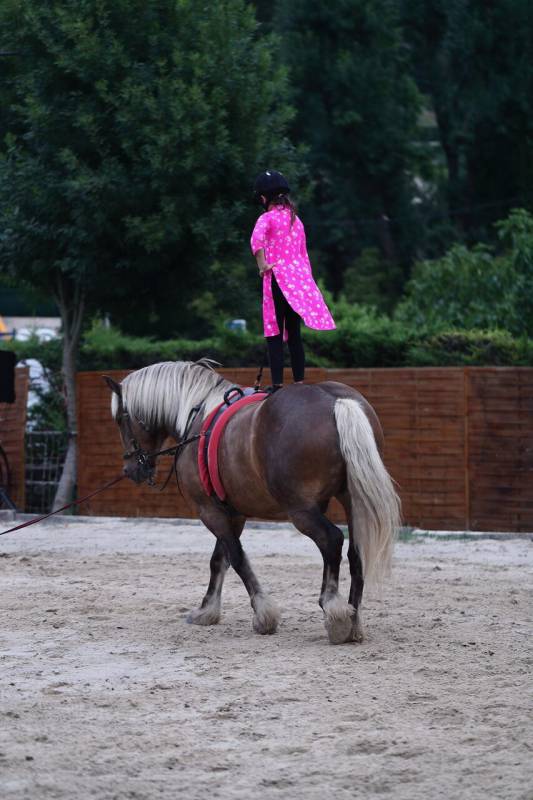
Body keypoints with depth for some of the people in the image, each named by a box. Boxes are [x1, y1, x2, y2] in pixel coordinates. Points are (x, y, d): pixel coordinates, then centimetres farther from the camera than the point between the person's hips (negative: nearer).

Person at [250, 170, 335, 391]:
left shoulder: (268, 218, -4)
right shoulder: (296, 219, 17)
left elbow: (257, 237, -27)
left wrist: (262, 263, -21)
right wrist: (306, 279, 25)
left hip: (278, 279, -7)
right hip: (300, 277, 7)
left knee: (275, 335, -5)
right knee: (294, 334, 12)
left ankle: (277, 385, -11)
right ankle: (299, 383, 12)